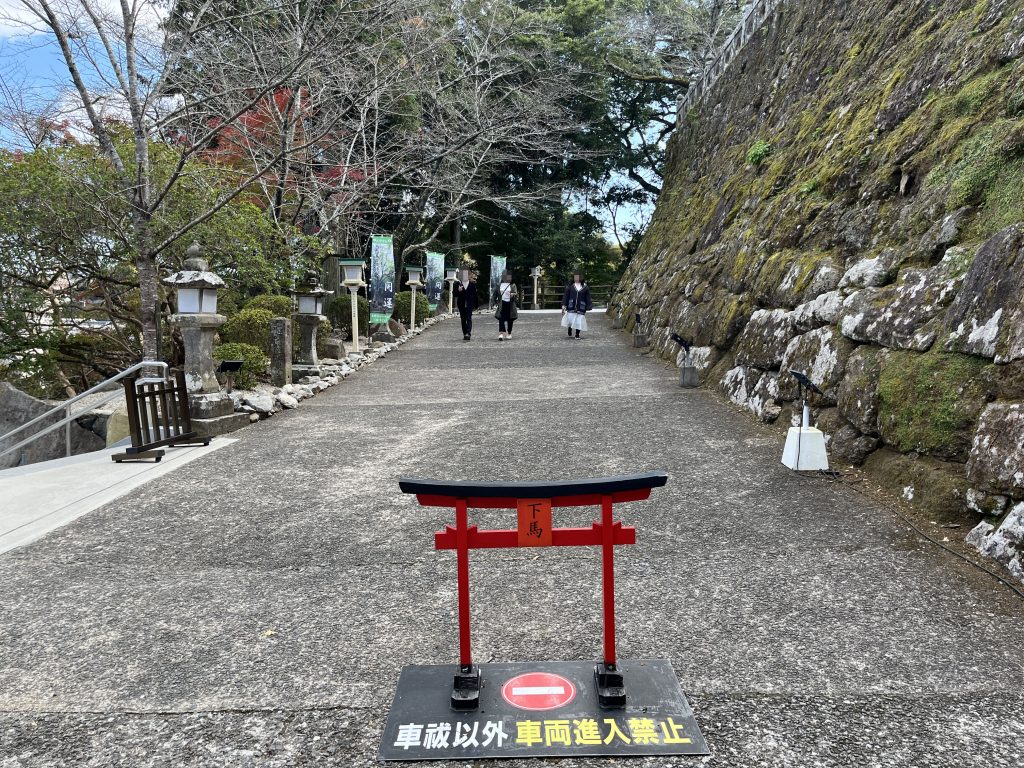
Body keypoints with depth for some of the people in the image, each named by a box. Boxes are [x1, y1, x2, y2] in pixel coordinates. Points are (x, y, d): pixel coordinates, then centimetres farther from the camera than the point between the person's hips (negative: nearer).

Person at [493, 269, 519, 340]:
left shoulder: (513, 285, 6)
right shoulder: (499, 285, 9)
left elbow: (516, 294, -2)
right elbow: (494, 295, 17)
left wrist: (513, 294, -24)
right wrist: (496, 302, 7)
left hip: (510, 304, 0)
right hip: (502, 304, 0)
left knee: (510, 319, 7)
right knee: (501, 318, -13)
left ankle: (509, 334, 22)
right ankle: (501, 334, -22)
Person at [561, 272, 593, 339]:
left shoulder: (585, 287, 4)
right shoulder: (570, 286, 3)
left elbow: (588, 298, 7)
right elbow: (565, 296, 4)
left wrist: (588, 308, 3)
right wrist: (564, 305, -3)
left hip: (580, 308, 0)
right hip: (571, 308, 0)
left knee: (579, 322, 0)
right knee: (569, 320, -2)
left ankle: (577, 335, 14)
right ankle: (569, 333, 22)